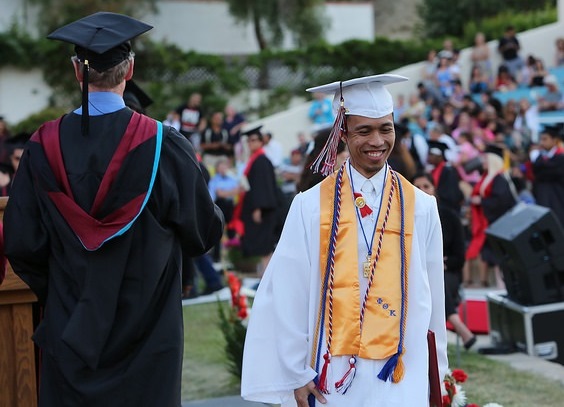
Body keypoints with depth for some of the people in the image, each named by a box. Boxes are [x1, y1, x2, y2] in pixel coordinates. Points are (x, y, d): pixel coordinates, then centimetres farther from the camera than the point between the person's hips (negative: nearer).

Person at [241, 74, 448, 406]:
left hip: (399, 377, 1)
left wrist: (436, 375, 11)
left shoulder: (420, 208, 2)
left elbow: (432, 297, 7)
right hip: (332, 374, 0)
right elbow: (290, 294, -2)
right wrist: (297, 374, -3)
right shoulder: (312, 206, -2)